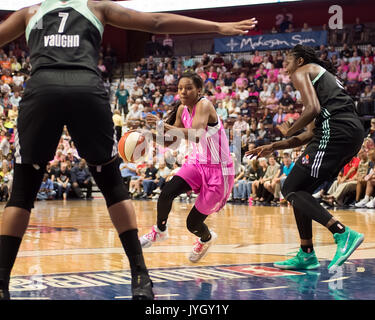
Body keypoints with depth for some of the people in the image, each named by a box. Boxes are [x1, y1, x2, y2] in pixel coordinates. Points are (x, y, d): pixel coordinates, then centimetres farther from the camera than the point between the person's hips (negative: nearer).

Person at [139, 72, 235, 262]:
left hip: (217, 170, -6)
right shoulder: (182, 110, 3)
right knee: (166, 193, -23)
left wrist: (163, 126, -45)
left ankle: (206, 239, 35)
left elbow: (196, 135, -39)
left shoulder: (204, 105, -20)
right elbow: (169, 141, 13)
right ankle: (159, 230, 4)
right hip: (196, 163, 6)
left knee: (193, 224, -2)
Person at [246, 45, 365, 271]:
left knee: (291, 190, -7)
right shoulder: (324, 75, 34)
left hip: (335, 131, -9)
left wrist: (289, 132, 5)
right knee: (300, 190, 17)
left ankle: (343, 234, -21)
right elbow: (311, 134, 30)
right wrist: (274, 147, 32)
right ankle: (307, 255, 15)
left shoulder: (301, 72, 8)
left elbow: (313, 109, -11)